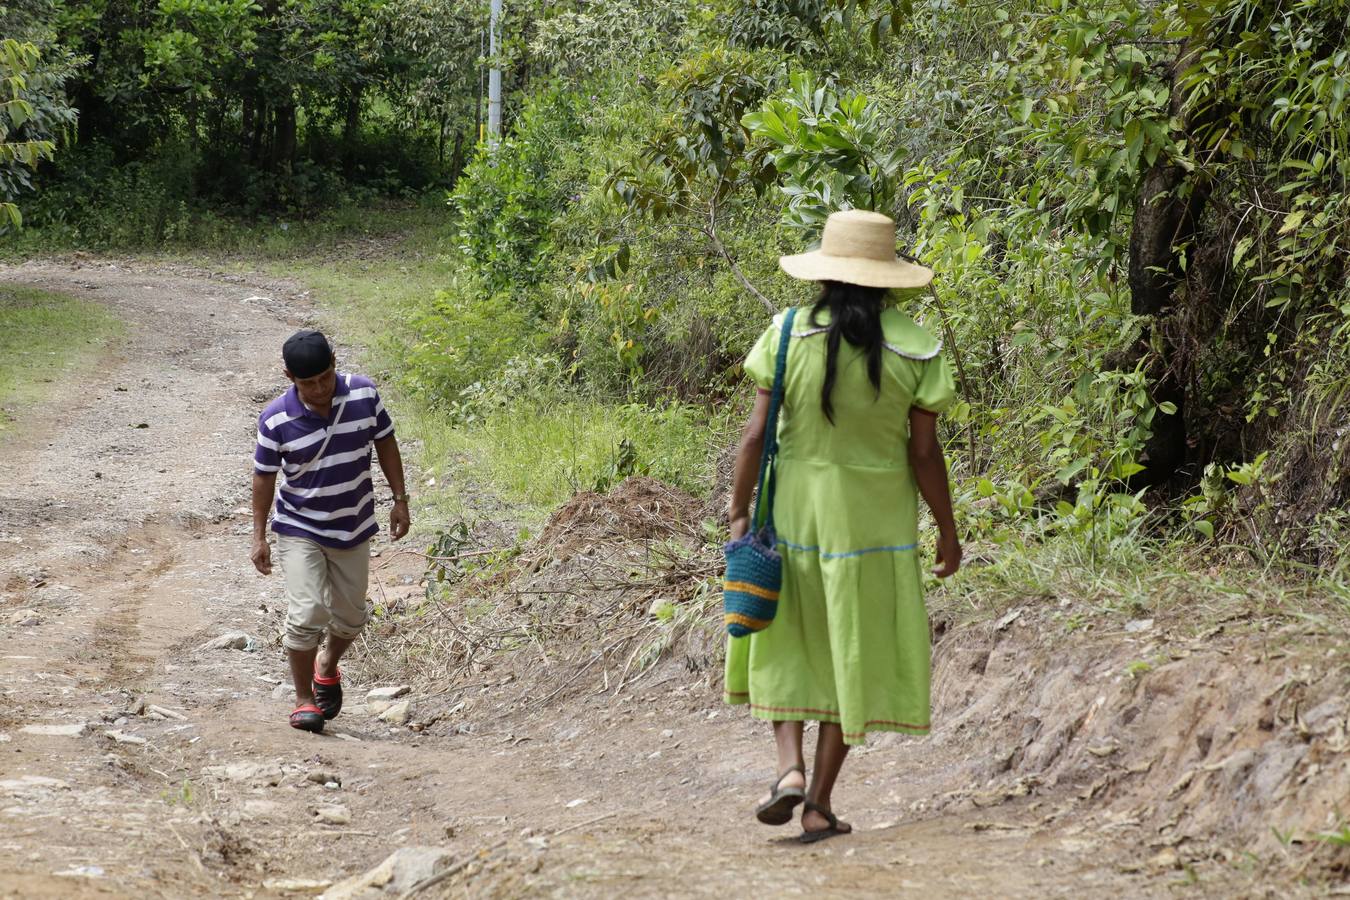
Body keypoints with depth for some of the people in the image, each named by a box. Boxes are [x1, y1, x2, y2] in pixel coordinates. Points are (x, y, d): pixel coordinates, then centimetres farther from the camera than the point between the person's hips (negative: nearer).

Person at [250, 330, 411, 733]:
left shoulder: (363, 394, -12)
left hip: (354, 527, 3)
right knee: (307, 616, -15)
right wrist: (258, 536, -5)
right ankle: (303, 700, 2)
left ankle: (327, 667, 44)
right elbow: (264, 476, -7)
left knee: (350, 617, 13)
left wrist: (400, 499, 3)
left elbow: (385, 443, 2)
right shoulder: (276, 420, -19)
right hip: (299, 529, -3)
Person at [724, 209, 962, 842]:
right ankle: (820, 803, 12)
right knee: (852, 658, 11)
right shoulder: (915, 349, -8)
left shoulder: (789, 335, -9)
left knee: (785, 644, 18)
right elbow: (924, 452, -6)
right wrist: (948, 531, 5)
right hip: (875, 521, 0)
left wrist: (739, 513, 0)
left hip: (795, 511, 0)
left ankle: (790, 766, -2)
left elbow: (755, 435, -10)